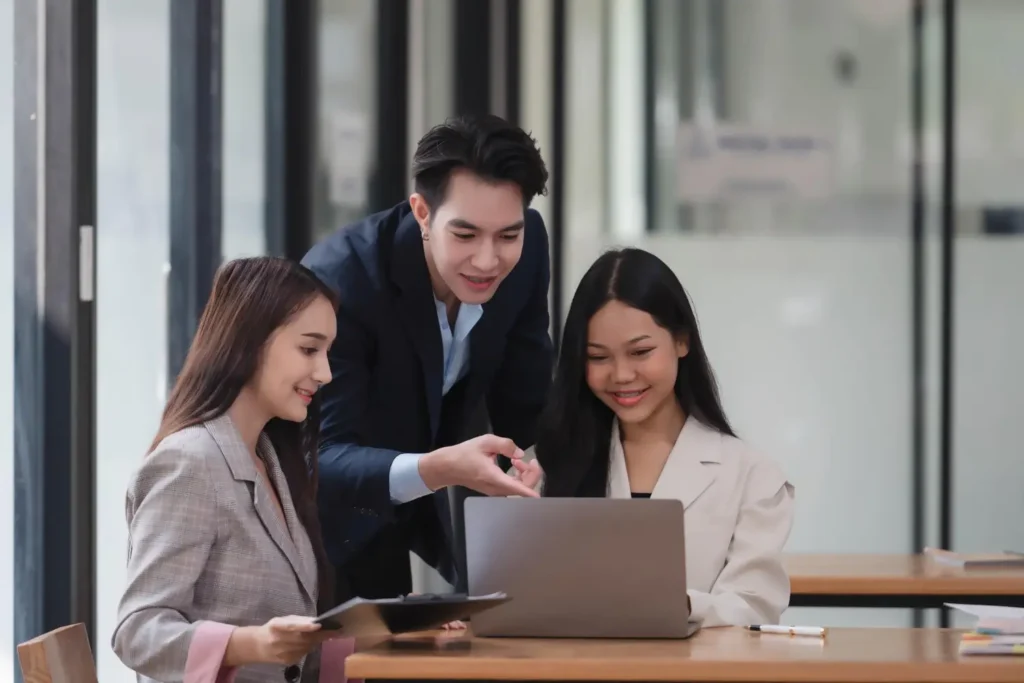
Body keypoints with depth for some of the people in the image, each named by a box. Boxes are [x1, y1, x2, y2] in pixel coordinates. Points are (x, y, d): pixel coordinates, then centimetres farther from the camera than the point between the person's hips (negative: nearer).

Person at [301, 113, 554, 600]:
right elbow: (324, 460, -40)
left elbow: (526, 414, -5)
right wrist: (435, 469, -55)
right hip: (338, 491, -5)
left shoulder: (524, 250, -18)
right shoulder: (337, 280, -34)